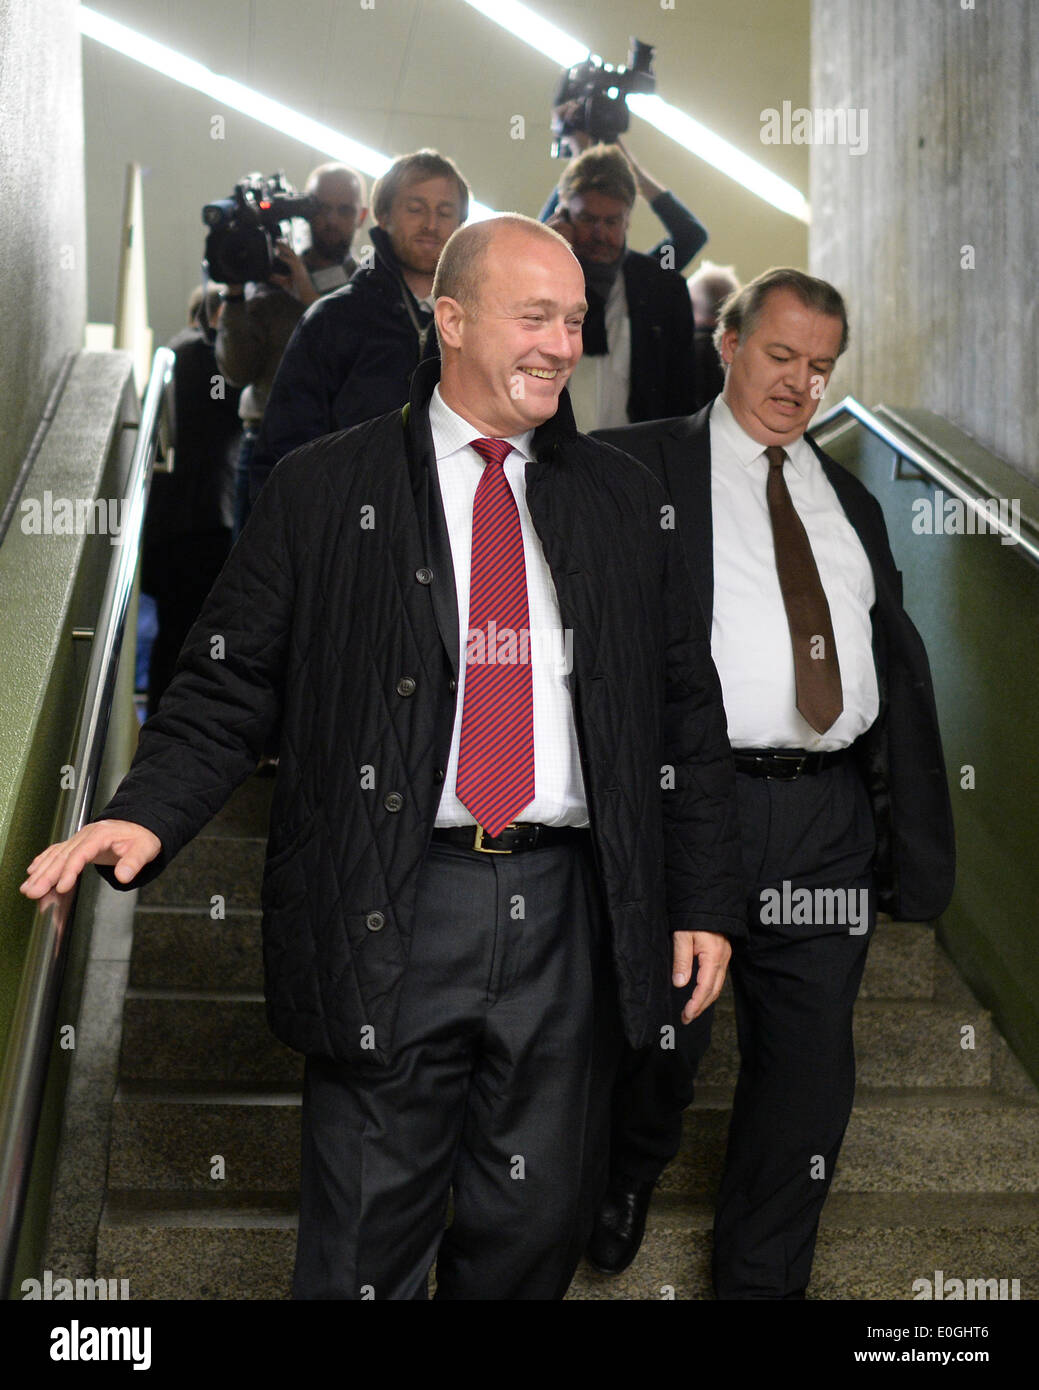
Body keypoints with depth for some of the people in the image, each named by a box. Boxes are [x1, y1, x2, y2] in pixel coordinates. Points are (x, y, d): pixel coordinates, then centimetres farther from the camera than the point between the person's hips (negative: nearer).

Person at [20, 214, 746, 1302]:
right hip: (389, 916, -2)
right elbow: (229, 687, 0)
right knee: (368, 1241, 6)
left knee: (539, 1226, 14)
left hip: (567, 916, 3)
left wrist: (705, 900, 9)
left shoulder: (620, 499, 11)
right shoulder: (321, 491, 2)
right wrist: (146, 812, -18)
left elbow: (687, 710, 13)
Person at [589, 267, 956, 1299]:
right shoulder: (637, 467, 2)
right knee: (661, 1037, 11)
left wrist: (915, 839, 10)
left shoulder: (849, 501, 17)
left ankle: (762, 1280, 29)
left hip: (831, 819, 4)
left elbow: (899, 665, 16)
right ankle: (625, 1177, 43)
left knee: (809, 1060, 10)